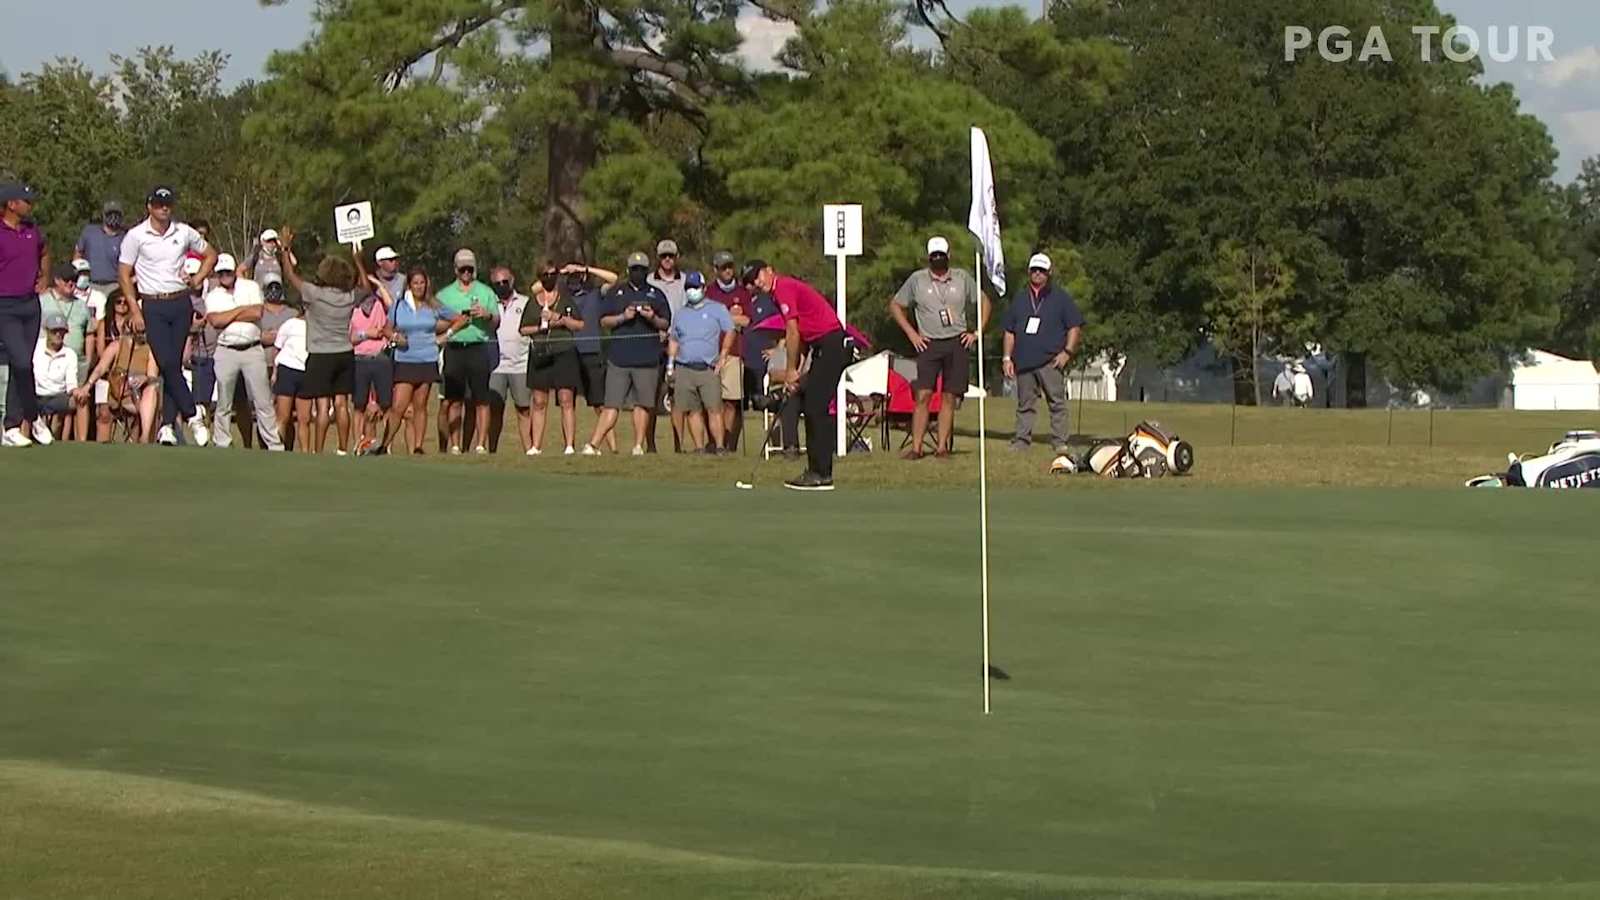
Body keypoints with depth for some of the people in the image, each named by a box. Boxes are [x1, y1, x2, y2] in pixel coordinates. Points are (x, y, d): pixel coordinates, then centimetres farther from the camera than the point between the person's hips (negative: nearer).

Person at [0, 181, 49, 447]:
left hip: (30, 305, 6)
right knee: (22, 362, -17)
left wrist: (44, 278, 18)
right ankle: (33, 417, 0)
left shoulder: (32, 231, 9)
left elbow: (45, 251, 31)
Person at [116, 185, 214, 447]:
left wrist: (197, 279, 6)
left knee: (174, 364, 1)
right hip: (153, 305, -3)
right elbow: (124, 275, -1)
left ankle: (168, 425, 3)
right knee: (167, 364, -13)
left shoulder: (184, 233, 7)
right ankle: (193, 416, -5)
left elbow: (210, 255, 22)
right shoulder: (136, 236, -2)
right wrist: (135, 310, -7)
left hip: (181, 303, 3)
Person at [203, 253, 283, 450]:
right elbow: (215, 321, -11)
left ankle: (275, 446, -1)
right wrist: (240, 310, -6)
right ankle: (222, 447, 11)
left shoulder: (250, 287, 8)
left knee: (263, 401, -2)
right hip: (226, 351, 1)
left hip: (253, 350, -1)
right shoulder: (212, 296, 8)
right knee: (223, 403, 4)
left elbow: (257, 313, -8)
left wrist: (227, 316, -5)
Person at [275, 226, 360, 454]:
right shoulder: (350, 297, 0)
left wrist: (286, 248, 7)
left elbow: (290, 276, -4)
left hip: (321, 356, -5)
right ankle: (343, 449, 9)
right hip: (345, 354, 5)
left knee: (322, 405, -8)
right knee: (341, 403, 7)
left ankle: (318, 452, -9)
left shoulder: (316, 294, -14)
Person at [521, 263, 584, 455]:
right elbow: (523, 329, 13)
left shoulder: (566, 300, 9)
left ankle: (569, 445, -10)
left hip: (564, 354, -2)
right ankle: (536, 445, 5)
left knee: (566, 400, -9)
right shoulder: (533, 302, 14)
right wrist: (539, 327, -4)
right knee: (539, 403, 2)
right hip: (539, 355, 2)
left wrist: (562, 319, -8)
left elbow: (580, 325, 6)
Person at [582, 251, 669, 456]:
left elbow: (665, 324, 13)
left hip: (647, 360, 1)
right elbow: (604, 321, 9)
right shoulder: (617, 293, 13)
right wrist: (623, 317, -8)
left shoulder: (656, 294, 14)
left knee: (642, 404, 0)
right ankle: (592, 445, -7)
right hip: (618, 358, -1)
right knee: (612, 406, -6)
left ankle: (638, 446, 6)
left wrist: (653, 318, -8)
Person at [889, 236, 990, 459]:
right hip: (929, 344, -1)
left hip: (957, 343, 1)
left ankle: (942, 446, 4)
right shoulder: (917, 280, 3)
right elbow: (895, 305, 11)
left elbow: (983, 302, 18)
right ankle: (916, 447, -9)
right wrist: (911, 333, 3)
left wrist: (977, 332, 7)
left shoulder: (963, 278, 7)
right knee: (923, 395, -10)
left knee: (950, 397, 1)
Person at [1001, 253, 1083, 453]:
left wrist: (1067, 352, -6)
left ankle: (1060, 443, -8)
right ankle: (1021, 440, 8)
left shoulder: (1060, 298, 9)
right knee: (1025, 404, 5)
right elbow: (1009, 331, 20)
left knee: (1057, 403, -8)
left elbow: (1075, 327, 6)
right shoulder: (1019, 299, 19)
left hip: (1051, 361, -3)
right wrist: (1007, 358, 11)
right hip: (1024, 361, 3)